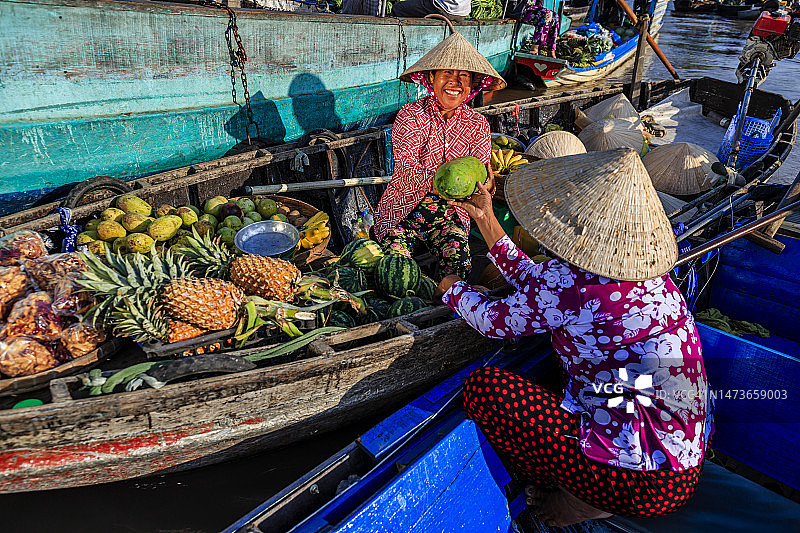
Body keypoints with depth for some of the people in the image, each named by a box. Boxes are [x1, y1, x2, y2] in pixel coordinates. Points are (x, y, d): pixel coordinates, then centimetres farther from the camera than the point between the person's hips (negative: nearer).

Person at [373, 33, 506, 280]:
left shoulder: (477, 124, 1)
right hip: (404, 210, -2)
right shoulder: (410, 115, -9)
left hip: (449, 214, 2)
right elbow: (406, 169, -23)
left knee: (459, 267, -19)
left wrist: (484, 184, -37)